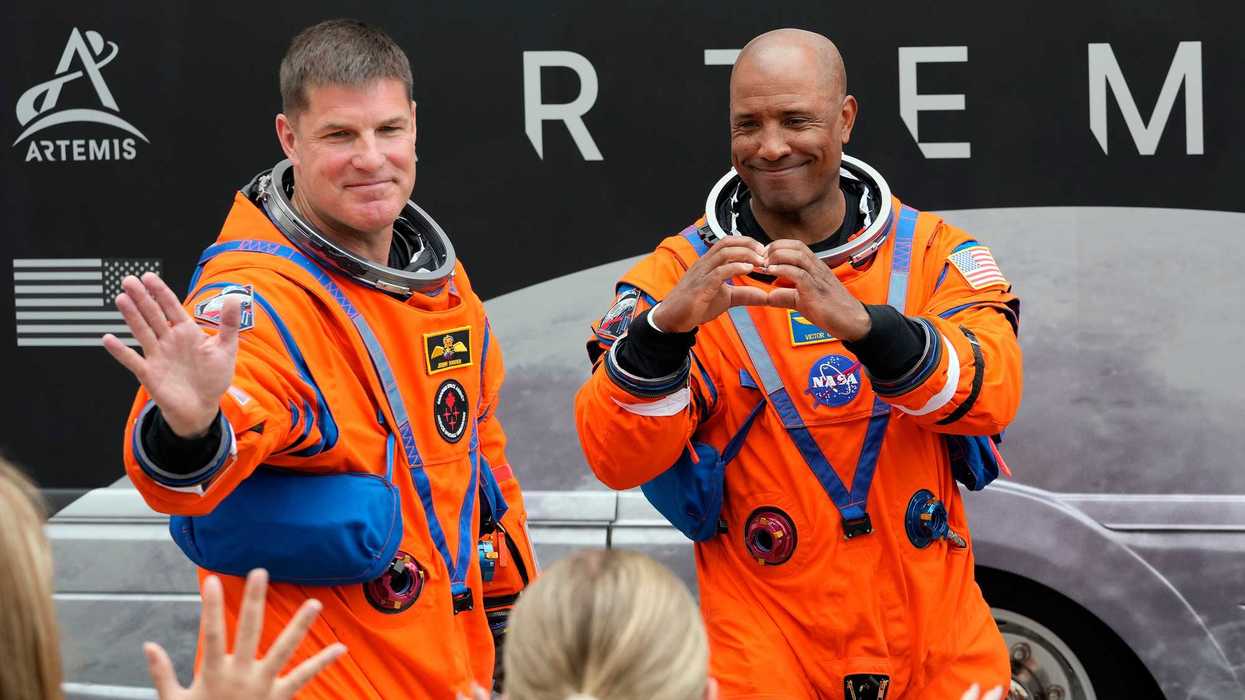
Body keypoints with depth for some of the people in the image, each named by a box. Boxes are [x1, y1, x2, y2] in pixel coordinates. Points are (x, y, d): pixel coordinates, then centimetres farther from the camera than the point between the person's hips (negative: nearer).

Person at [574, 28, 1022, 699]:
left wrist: (858, 321, -35)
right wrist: (666, 326, -32)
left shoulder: (934, 252, -1)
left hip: (939, 644, 2)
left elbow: (992, 396, -18)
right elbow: (616, 459, -15)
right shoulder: (678, 273, -4)